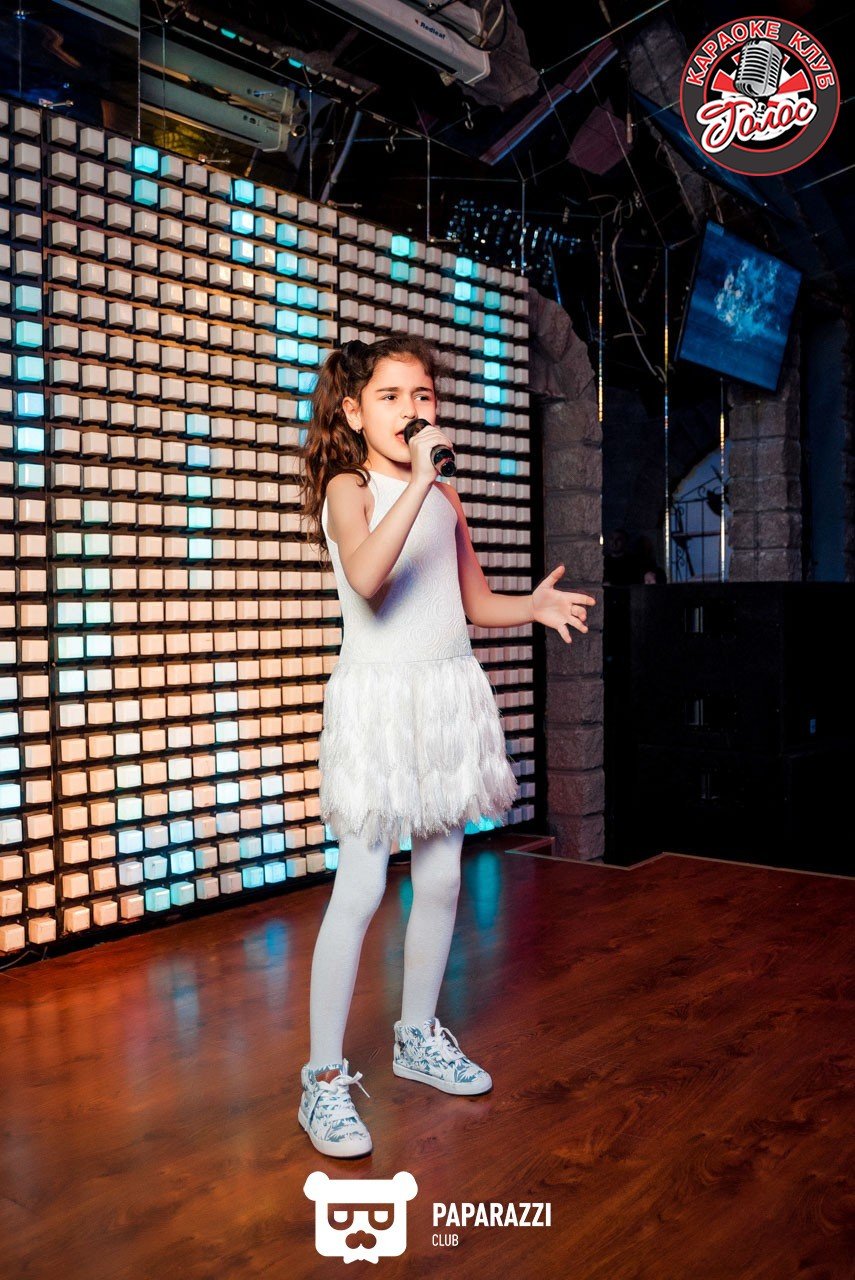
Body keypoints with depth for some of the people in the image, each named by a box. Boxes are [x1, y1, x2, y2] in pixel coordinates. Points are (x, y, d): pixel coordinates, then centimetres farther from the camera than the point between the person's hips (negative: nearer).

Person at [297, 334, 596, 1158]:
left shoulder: (445, 498, 12)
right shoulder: (348, 488, -6)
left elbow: (475, 601, 19)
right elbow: (366, 577, -28)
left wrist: (534, 605, 0)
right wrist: (417, 480, -29)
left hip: (449, 695, 6)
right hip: (378, 696, -6)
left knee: (440, 880, 12)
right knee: (360, 889, -7)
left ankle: (417, 1036, 31)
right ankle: (324, 1077, 5)